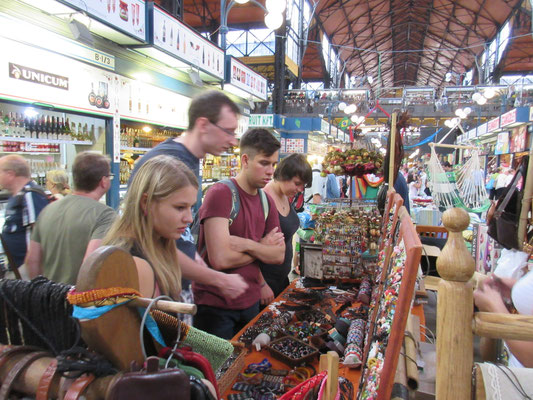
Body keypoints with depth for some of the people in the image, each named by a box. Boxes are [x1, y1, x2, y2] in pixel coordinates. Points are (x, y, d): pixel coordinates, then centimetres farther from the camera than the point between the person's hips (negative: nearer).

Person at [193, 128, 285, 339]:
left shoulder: (267, 202, 4)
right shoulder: (220, 193, -19)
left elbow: (279, 255, 0)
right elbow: (220, 259, -26)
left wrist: (247, 245, -17)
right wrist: (262, 247, -11)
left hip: (250, 301, 7)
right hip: (215, 305, -7)